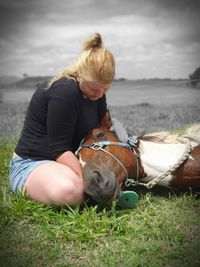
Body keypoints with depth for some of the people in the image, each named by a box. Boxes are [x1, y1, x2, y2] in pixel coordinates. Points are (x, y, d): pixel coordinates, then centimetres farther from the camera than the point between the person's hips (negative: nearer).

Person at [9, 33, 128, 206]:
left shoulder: (95, 90, 0)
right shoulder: (64, 92, -25)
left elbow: (102, 120, 15)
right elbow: (59, 150, -27)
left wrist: (114, 122, -9)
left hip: (68, 159, 8)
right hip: (31, 163, -8)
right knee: (69, 190, -39)